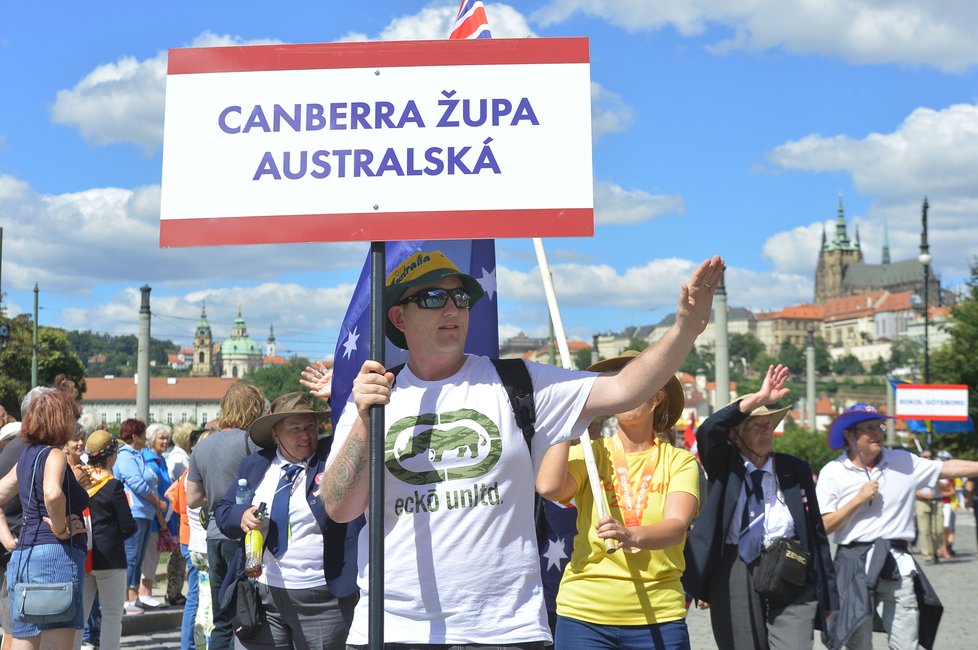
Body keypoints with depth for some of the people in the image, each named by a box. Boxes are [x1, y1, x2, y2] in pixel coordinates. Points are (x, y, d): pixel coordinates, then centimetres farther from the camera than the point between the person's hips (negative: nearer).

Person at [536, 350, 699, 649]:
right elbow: (548, 487, -15)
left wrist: (631, 536, -36)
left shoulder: (679, 461, 3)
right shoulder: (590, 453, 5)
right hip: (585, 612, 0)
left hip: (658, 616, 0)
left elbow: (676, 528, -14)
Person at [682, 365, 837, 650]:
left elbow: (816, 532, 11)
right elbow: (708, 432, -19)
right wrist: (758, 399, -27)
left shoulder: (795, 470, 9)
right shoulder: (723, 465, 3)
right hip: (735, 576, -1)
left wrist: (828, 593, 10)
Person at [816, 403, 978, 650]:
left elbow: (947, 468, 8)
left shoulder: (902, 462, 7)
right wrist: (858, 500, -11)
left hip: (897, 564, 2)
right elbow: (822, 527, -5)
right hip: (855, 565, -2)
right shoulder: (833, 472, -2)